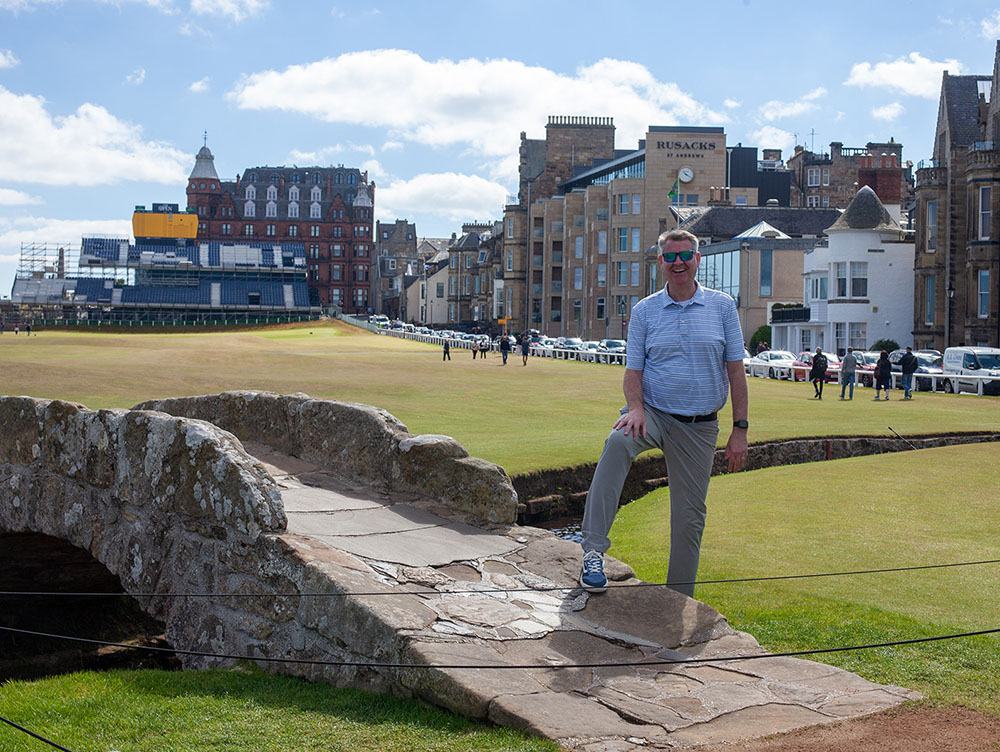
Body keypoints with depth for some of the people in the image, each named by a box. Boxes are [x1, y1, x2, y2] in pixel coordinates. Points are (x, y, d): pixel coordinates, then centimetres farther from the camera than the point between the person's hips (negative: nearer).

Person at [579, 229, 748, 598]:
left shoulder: (723, 306, 4)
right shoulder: (644, 311, 4)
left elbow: (735, 370, 4)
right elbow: (634, 370, 2)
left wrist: (740, 429, -1)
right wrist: (636, 408, -19)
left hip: (700, 426, 1)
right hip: (653, 413, -1)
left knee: (689, 516, 5)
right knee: (618, 443, -35)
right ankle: (593, 550, -36)